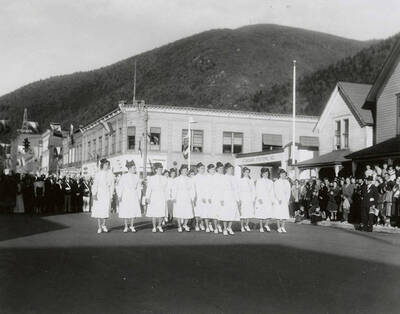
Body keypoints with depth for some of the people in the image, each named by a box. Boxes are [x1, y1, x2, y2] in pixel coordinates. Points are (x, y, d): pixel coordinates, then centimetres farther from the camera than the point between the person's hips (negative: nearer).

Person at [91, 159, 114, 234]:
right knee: (98, 210, 1)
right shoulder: (98, 173, 1)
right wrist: (94, 194, -11)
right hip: (99, 193, -1)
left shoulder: (110, 174, 5)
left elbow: (112, 185, 7)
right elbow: (95, 184, -2)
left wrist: (111, 195, 4)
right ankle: (99, 227, 9)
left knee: (105, 210, -3)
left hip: (107, 194, 1)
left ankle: (103, 225, 18)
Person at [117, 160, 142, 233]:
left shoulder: (136, 177, 7)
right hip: (125, 196, -3)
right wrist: (119, 196, -9)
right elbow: (119, 187, -2)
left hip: (134, 195, 3)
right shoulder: (124, 176, -4)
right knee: (125, 211, -1)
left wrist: (139, 197, 8)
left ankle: (131, 226, 13)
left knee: (134, 210, -1)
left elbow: (139, 188, 11)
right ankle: (126, 227, 10)